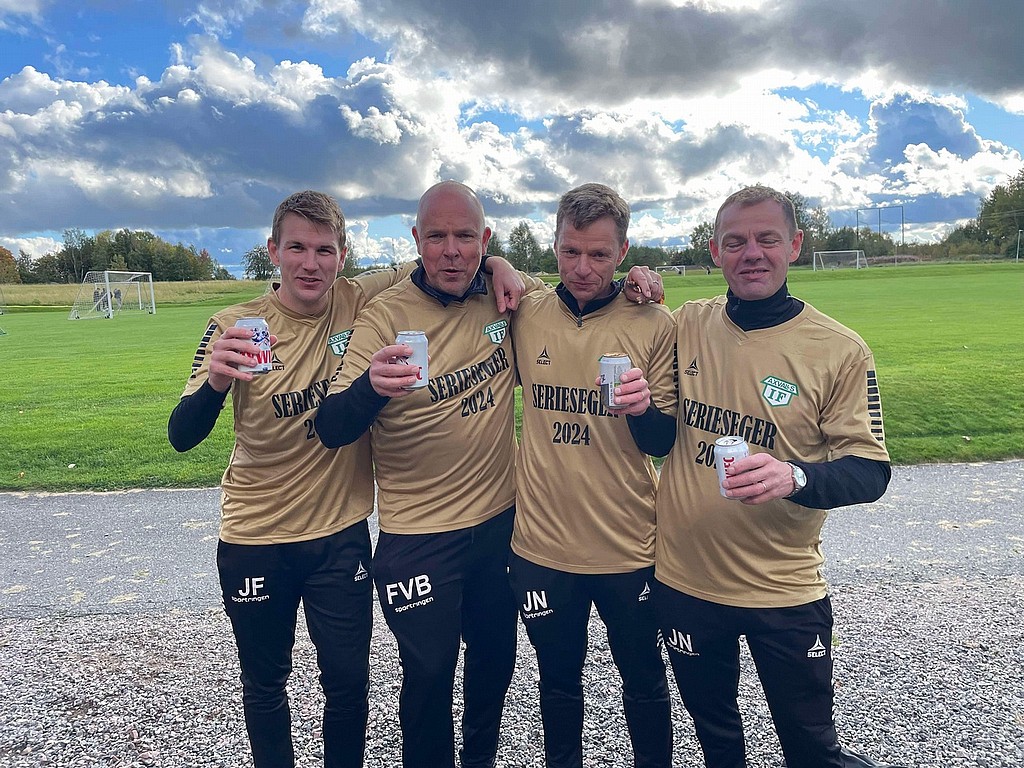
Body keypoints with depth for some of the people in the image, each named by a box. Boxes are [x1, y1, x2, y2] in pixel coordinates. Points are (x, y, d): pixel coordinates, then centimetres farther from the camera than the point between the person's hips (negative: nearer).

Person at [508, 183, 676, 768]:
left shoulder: (655, 323, -8)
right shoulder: (525, 314, -3)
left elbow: (664, 443, -6)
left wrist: (644, 410, -26)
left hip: (629, 544, -1)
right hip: (543, 543, 1)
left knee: (643, 677, 20)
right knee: (558, 677, 21)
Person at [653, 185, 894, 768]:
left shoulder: (840, 349, -10)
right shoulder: (686, 325, -3)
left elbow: (871, 471, -11)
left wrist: (796, 477, -31)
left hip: (785, 590, -2)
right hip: (684, 579, 3)